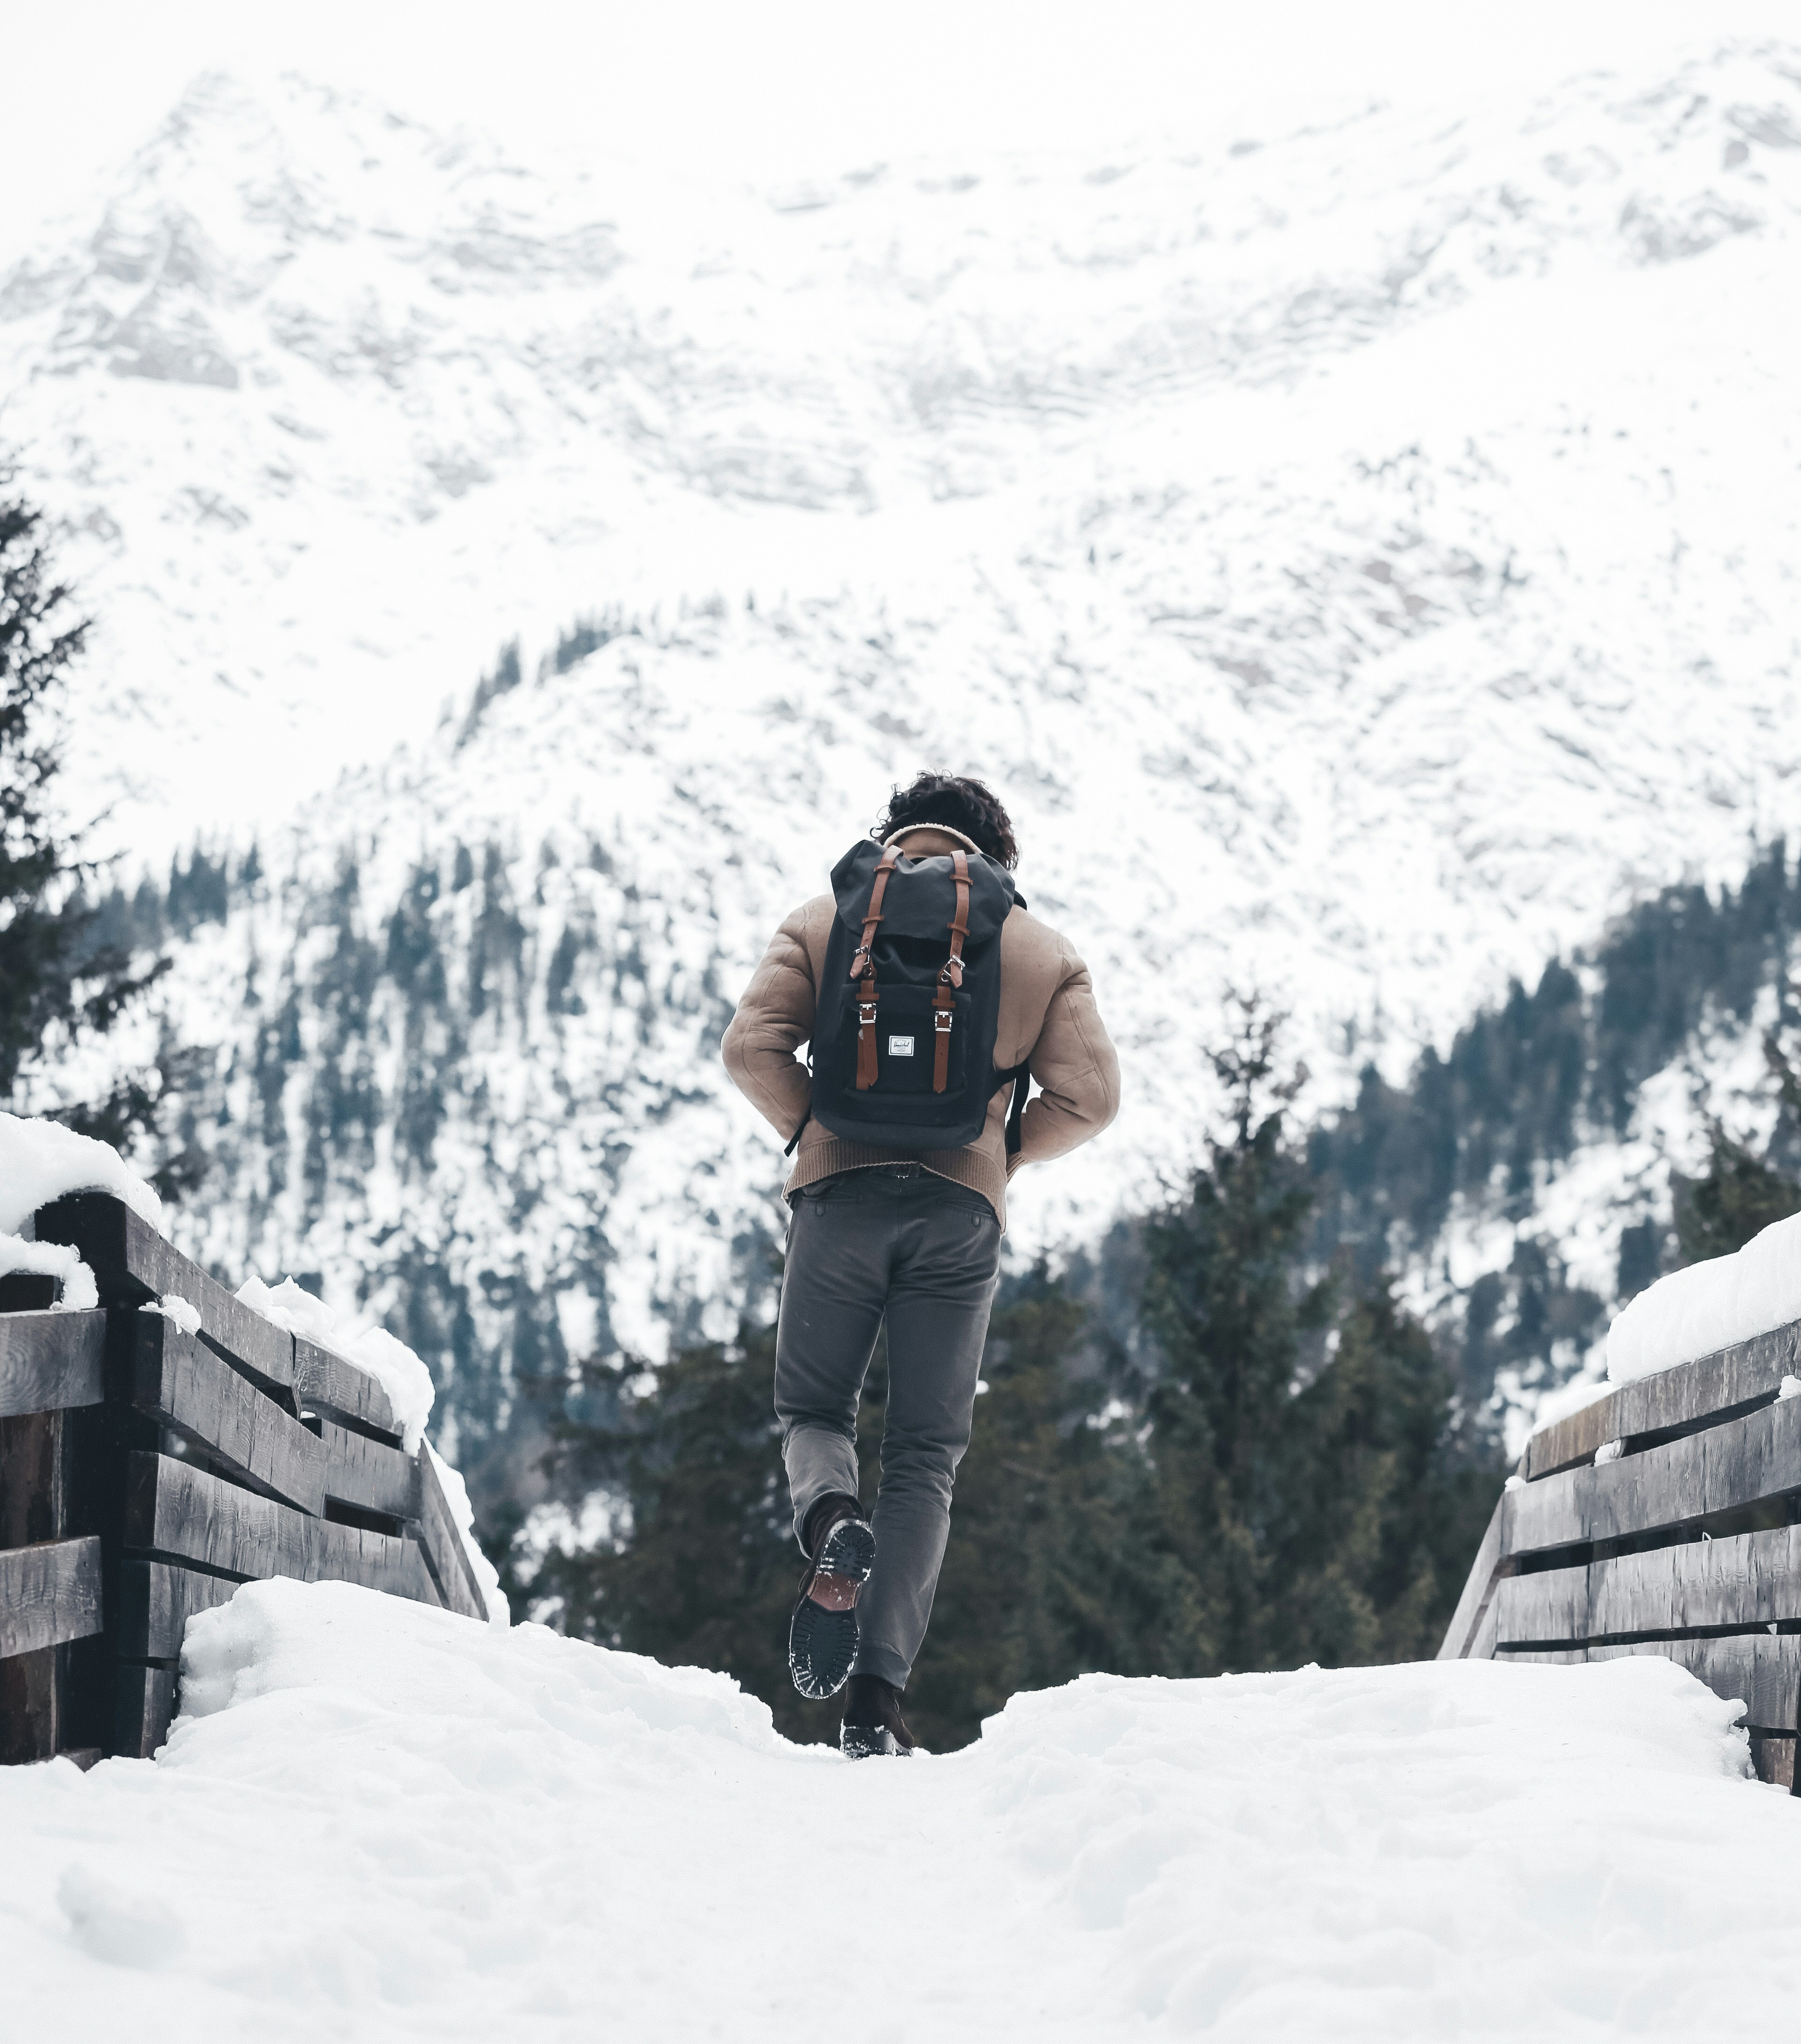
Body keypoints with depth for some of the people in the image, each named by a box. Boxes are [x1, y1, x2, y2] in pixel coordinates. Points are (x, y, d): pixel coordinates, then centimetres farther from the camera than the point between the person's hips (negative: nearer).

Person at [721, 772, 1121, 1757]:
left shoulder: (824, 920, 9)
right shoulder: (1042, 948, 11)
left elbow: (751, 1045, -3)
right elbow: (1090, 1095, 2)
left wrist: (815, 1128, 9)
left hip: (842, 1194, 0)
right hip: (963, 1213, 0)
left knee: (811, 1406, 19)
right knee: (924, 1456, 6)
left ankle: (831, 1521, -17)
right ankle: (877, 1694, -6)